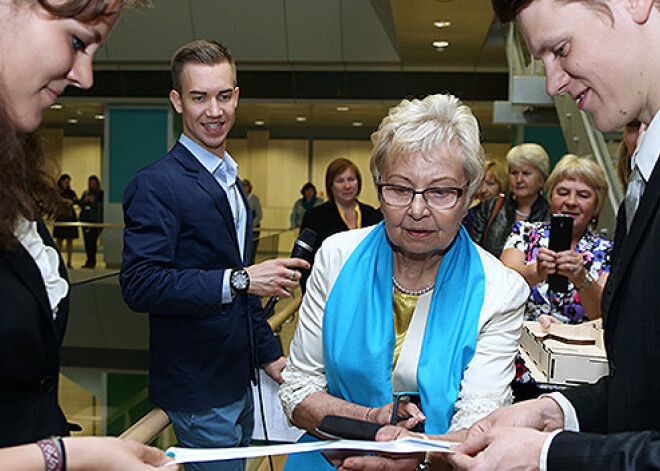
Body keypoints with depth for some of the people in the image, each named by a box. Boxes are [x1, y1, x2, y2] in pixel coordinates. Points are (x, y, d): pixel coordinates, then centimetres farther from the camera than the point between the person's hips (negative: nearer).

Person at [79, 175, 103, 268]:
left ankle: (92, 262, -8)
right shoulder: (86, 193, 18)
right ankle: (89, 261, 12)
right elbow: (80, 204, 16)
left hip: (96, 221, -6)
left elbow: (102, 205, -7)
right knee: (86, 241, 5)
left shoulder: (101, 193, 2)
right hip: (85, 220, 6)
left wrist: (93, 201, -16)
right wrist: (85, 200, -4)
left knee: (92, 241, -13)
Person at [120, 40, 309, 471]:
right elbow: (140, 285, -25)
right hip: (198, 391, -9)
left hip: (238, 382, 9)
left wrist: (269, 354, 17)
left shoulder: (231, 181, 14)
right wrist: (238, 279, -26)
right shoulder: (155, 184, -16)